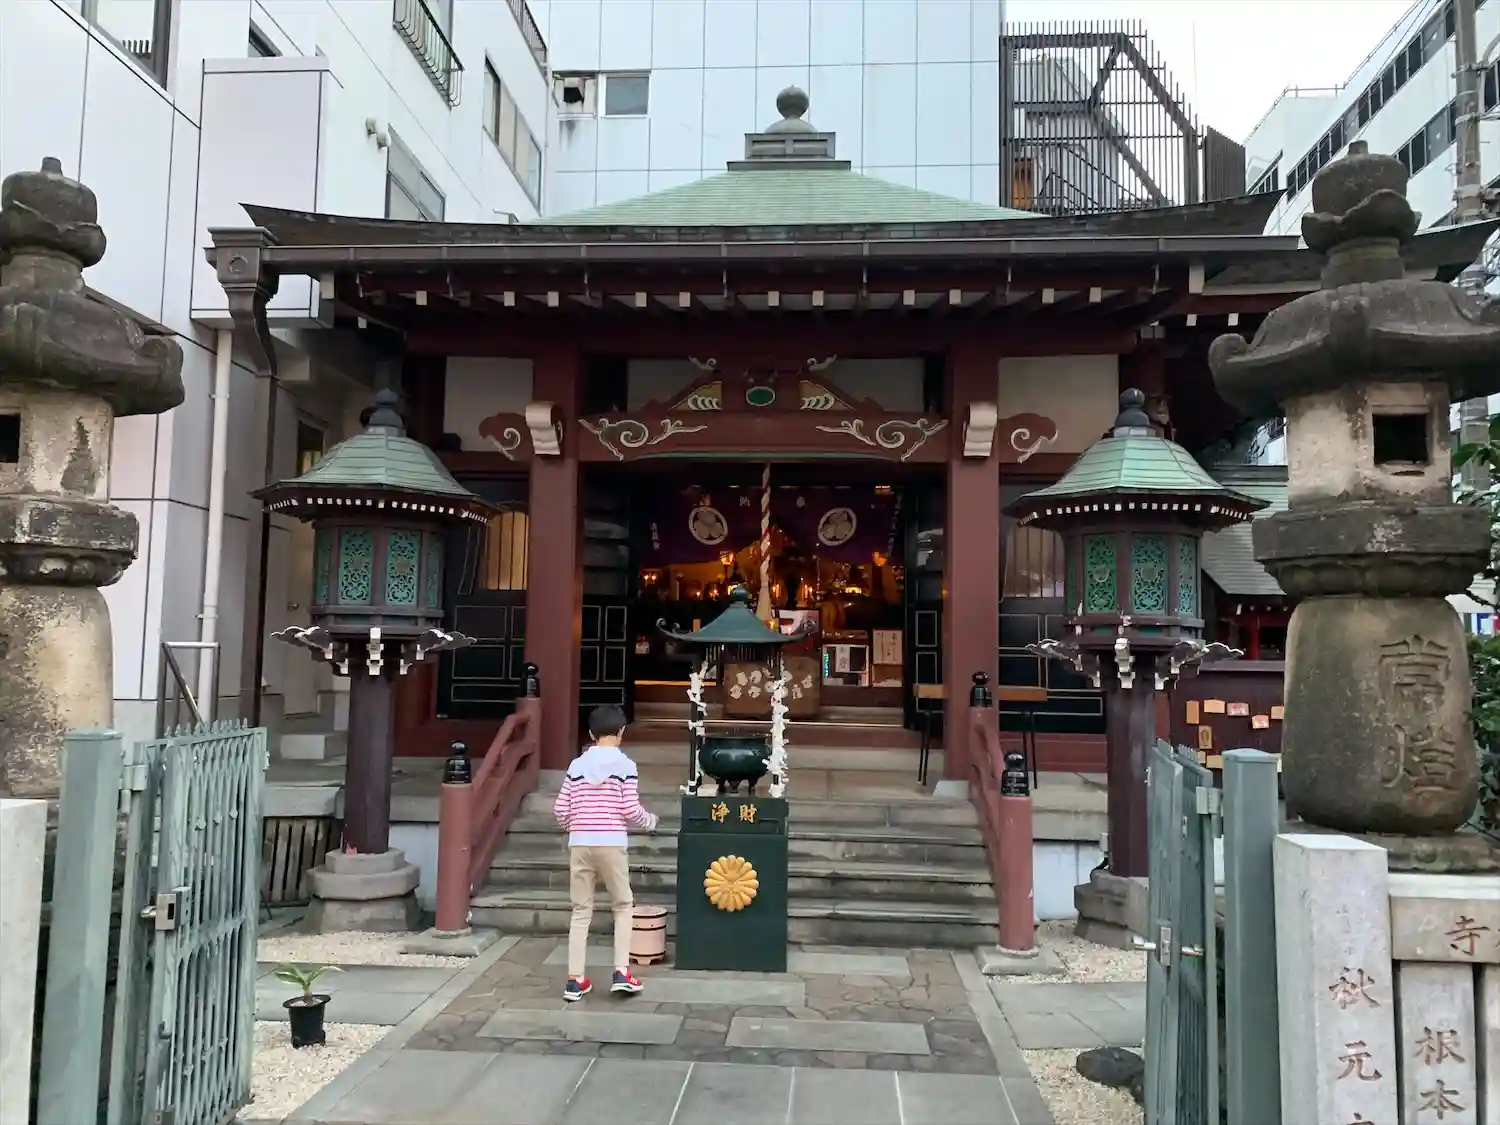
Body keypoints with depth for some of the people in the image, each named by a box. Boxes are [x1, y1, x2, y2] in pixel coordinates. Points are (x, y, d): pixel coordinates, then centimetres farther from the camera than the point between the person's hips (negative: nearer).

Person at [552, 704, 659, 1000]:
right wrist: (650, 821, 13)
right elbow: (631, 810, -8)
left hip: (579, 844, 3)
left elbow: (560, 809, 5)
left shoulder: (577, 765, 7)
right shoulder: (625, 765, -3)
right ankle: (621, 972, 8)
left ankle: (575, 979, 10)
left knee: (581, 910, 10)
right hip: (611, 844, -3)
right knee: (623, 905, 14)